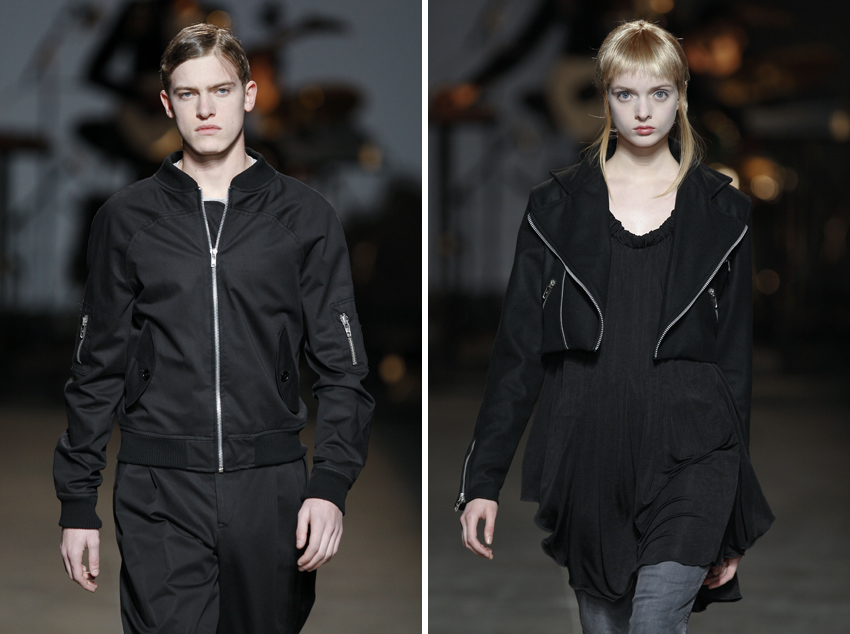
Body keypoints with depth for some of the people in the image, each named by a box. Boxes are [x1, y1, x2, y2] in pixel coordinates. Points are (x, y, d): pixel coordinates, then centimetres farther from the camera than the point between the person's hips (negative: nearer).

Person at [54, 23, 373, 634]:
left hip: (271, 489, 1)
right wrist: (78, 504, 6)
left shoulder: (304, 216, 6)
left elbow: (342, 365, 5)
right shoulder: (127, 218, 7)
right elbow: (97, 370, 10)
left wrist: (331, 484, -8)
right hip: (159, 494, 0)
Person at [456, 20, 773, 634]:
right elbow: (518, 350, 6)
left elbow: (736, 360, 8)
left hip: (688, 465, -2)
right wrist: (483, 479, -1)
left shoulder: (722, 211, 6)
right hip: (588, 458, 2)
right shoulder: (558, 206, 7)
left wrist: (735, 523, 6)